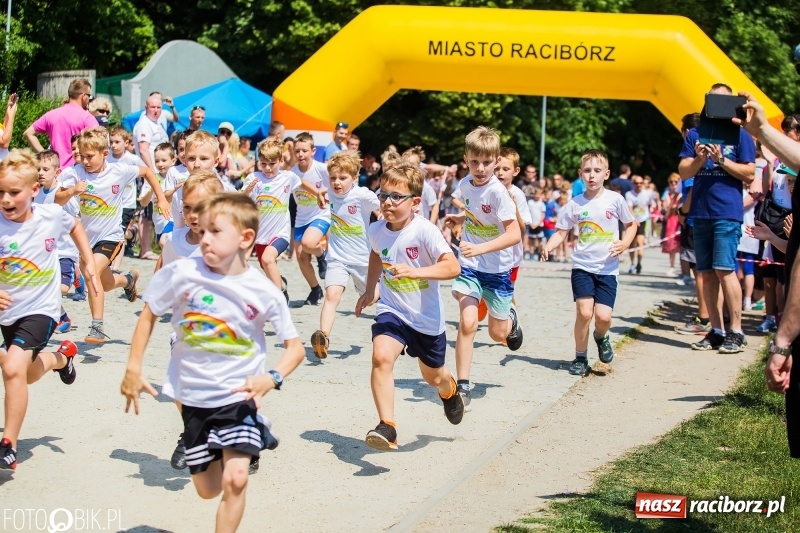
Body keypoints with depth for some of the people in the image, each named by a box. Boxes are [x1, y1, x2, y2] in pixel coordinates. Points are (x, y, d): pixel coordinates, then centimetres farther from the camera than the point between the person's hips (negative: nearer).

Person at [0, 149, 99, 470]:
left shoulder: (52, 216, -13)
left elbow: (75, 227, 12)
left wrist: (88, 263, 10)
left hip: (41, 308, -3)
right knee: (30, 374, 22)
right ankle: (61, 357, 57)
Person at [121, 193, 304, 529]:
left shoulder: (264, 293, -15)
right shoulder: (181, 274, -14)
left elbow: (294, 346, -6)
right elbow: (148, 315, 1)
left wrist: (272, 378, -24)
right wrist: (133, 369, 0)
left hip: (238, 396, -2)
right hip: (193, 397, 2)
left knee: (235, 479, -19)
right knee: (207, 490, 15)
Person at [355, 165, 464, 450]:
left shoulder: (425, 231, -23)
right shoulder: (376, 230, -6)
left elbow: (452, 266, -33)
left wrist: (416, 271, -44)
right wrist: (370, 290, 19)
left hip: (427, 316, -2)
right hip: (392, 310, 2)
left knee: (433, 376, 19)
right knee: (381, 356, -28)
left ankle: (450, 391, 58)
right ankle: (387, 427, -27)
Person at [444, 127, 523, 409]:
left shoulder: (498, 192, -21)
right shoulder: (465, 185, -2)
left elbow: (514, 234, -27)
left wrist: (480, 248, -36)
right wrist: (460, 219, 4)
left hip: (497, 268, -3)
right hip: (469, 265, 3)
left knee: (497, 333, 12)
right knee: (467, 322, -17)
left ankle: (510, 319, 51)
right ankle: (462, 386, -9)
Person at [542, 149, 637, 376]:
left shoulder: (615, 200, -2)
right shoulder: (575, 204, 1)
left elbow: (631, 224, 10)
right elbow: (561, 232, 2)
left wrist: (625, 243, -8)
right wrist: (549, 246, -17)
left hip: (607, 268, 0)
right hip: (582, 266, 0)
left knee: (603, 316, -10)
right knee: (584, 312, -12)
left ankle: (601, 337, 26)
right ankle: (580, 357, 9)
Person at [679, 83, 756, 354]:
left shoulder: (740, 135, 3)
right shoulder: (695, 135, 13)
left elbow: (749, 174, -2)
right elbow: (683, 171, 7)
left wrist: (721, 160, -14)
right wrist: (699, 160, -13)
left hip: (727, 212, -5)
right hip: (700, 212, 5)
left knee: (724, 269, -12)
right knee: (707, 273, 5)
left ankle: (736, 331, -8)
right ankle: (716, 331, 10)